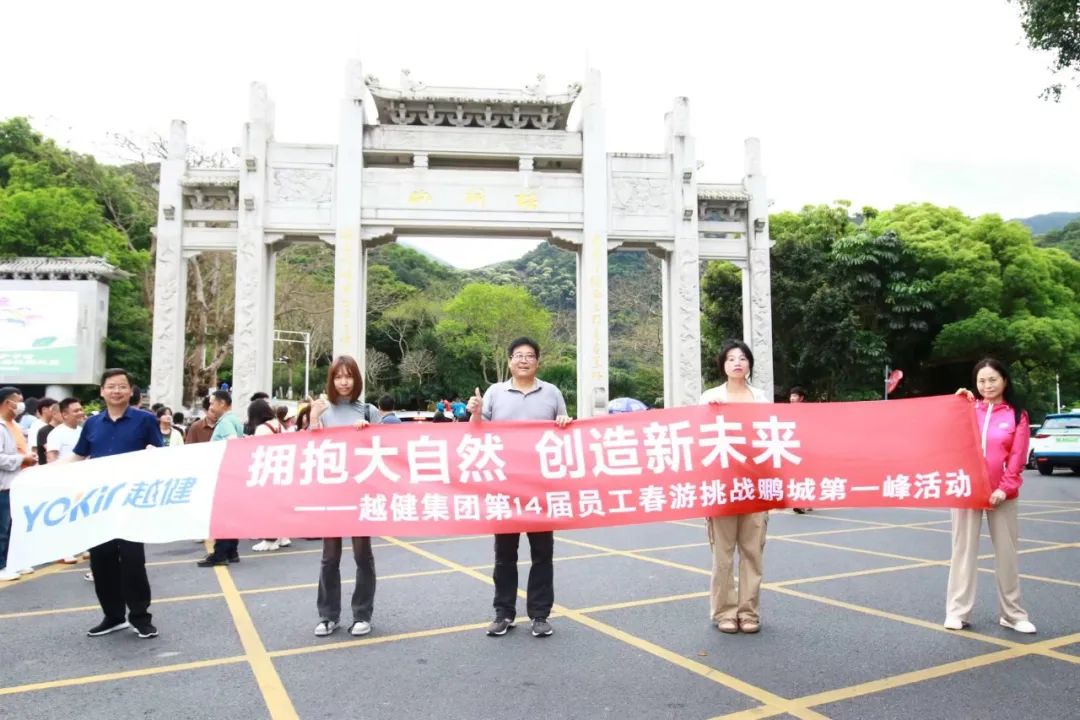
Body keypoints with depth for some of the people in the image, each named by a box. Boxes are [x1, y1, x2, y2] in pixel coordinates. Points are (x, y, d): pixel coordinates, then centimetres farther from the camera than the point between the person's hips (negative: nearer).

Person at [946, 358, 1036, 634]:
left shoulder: (1017, 415, 3)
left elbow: (1017, 458, -2)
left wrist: (1004, 488, -13)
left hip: (1002, 495, 0)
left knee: (1006, 552, 7)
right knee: (963, 550, 3)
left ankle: (1012, 614, 19)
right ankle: (957, 611, 9)